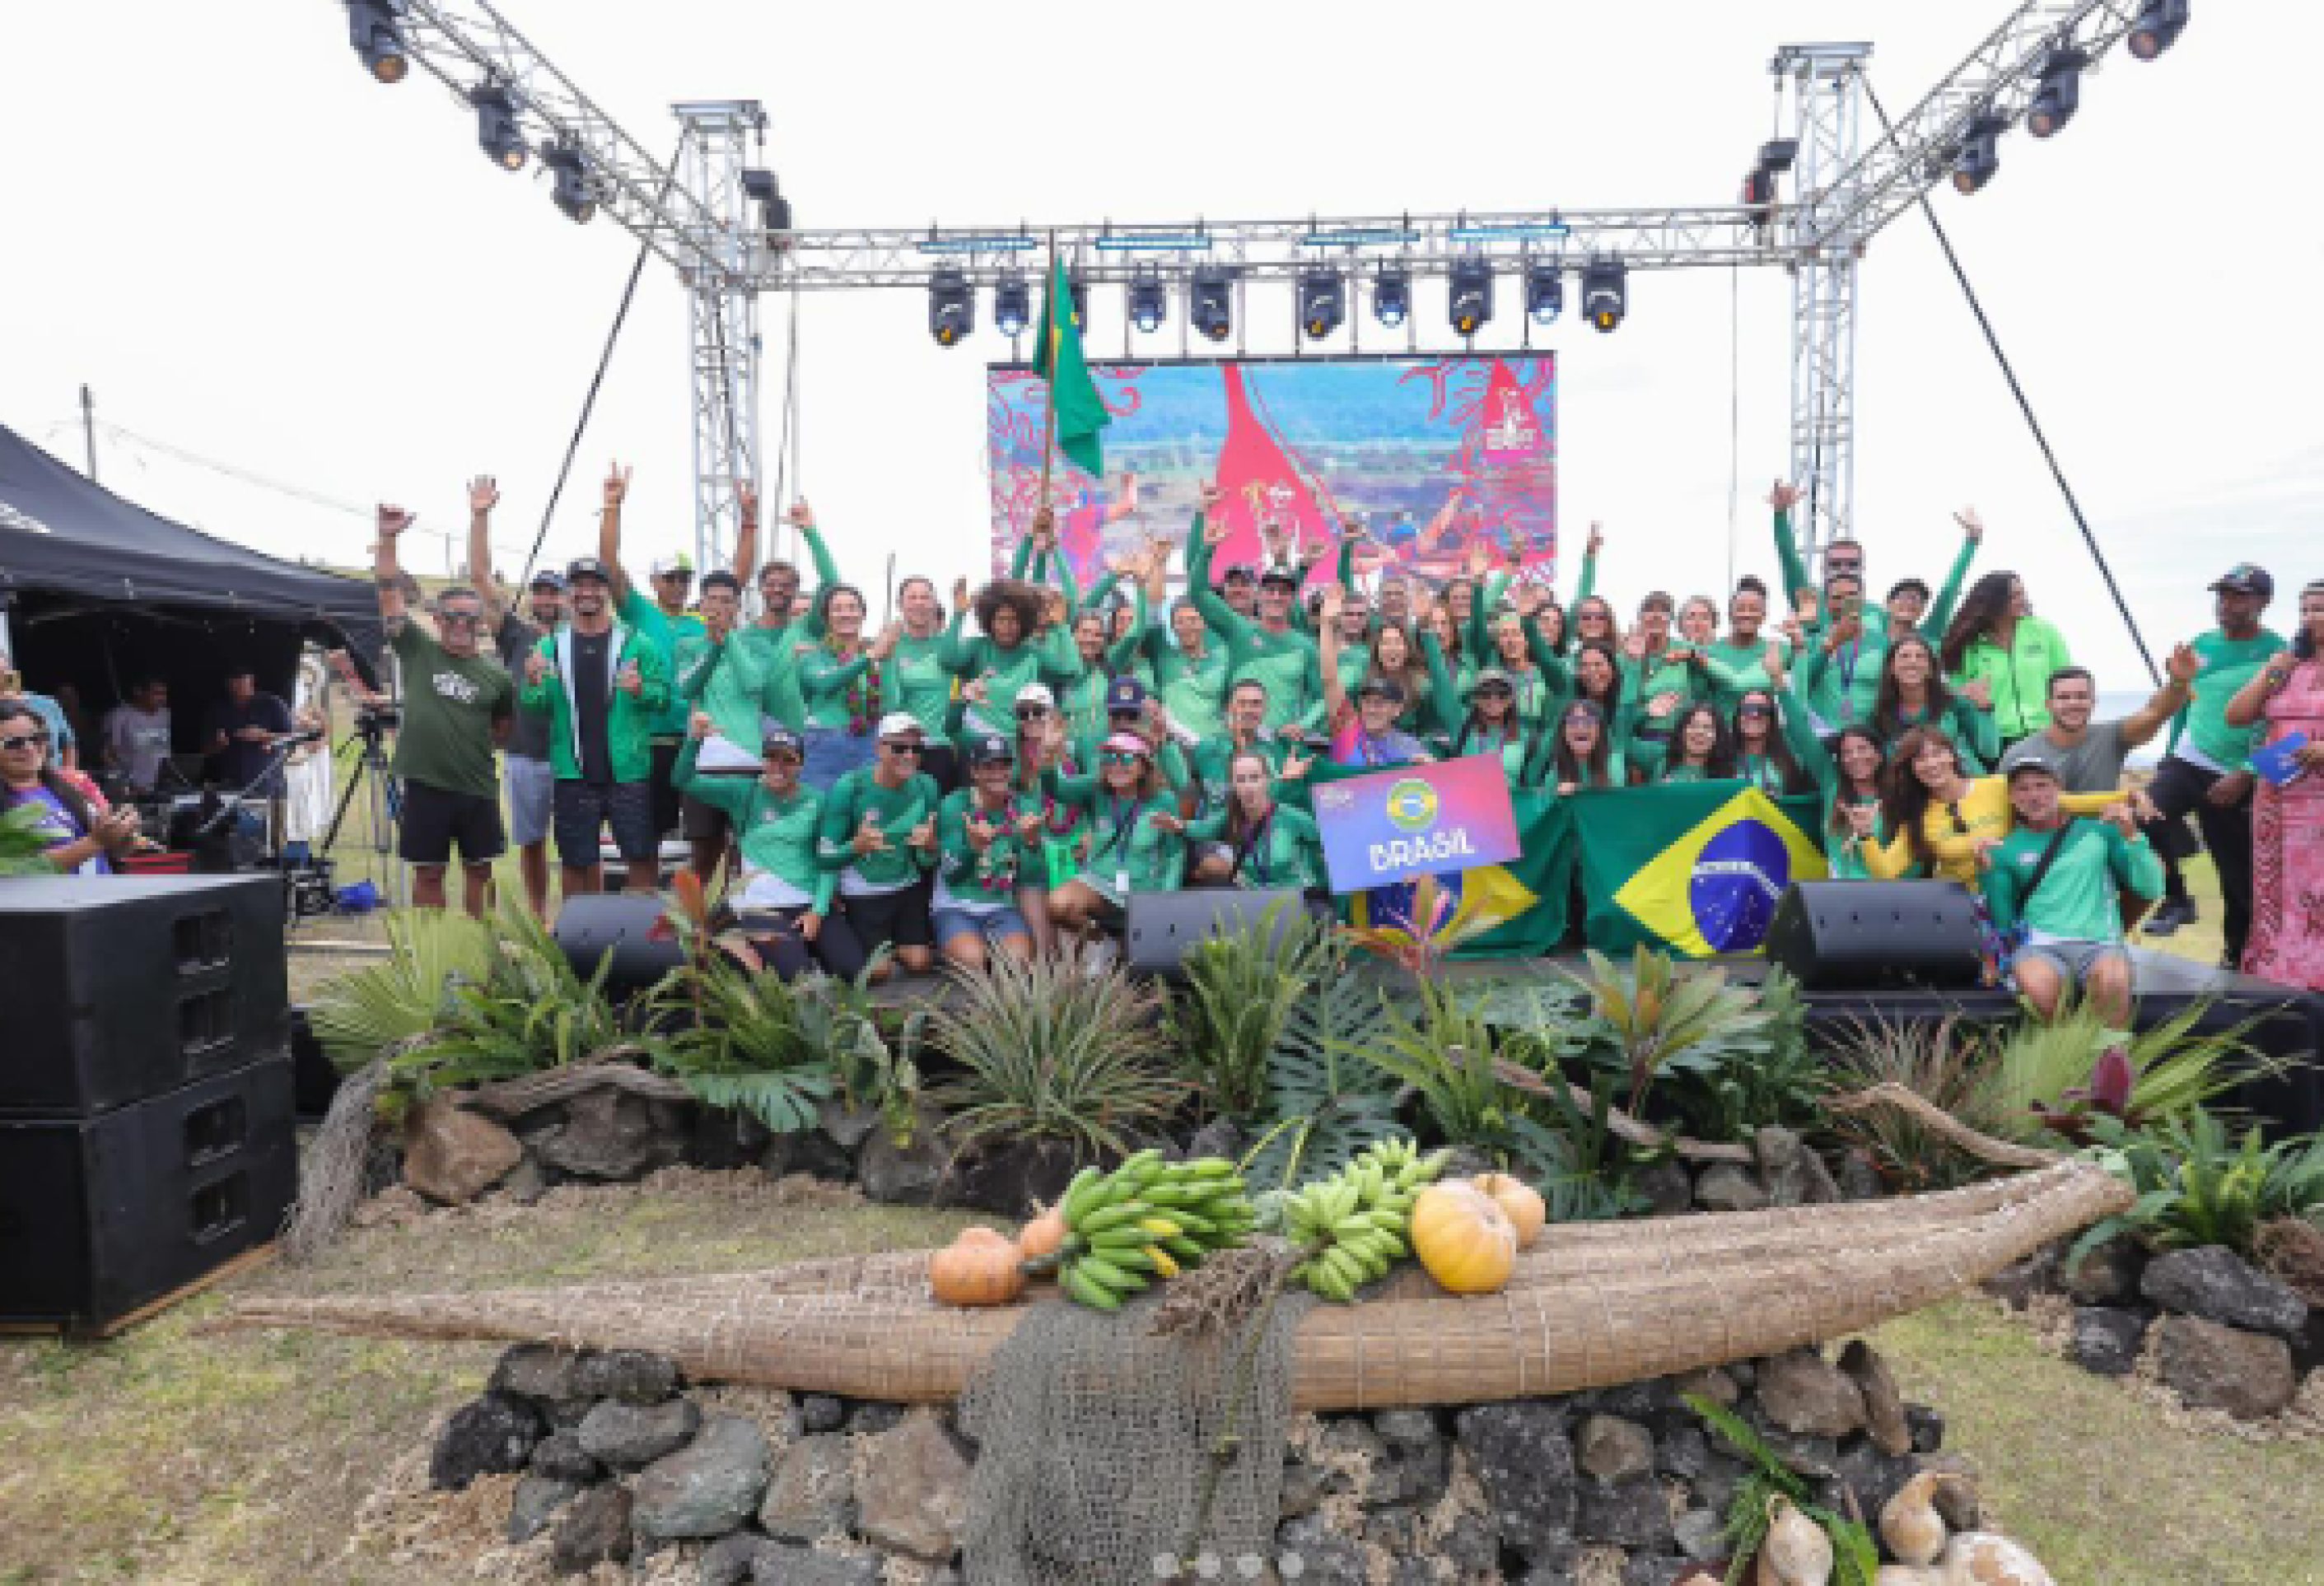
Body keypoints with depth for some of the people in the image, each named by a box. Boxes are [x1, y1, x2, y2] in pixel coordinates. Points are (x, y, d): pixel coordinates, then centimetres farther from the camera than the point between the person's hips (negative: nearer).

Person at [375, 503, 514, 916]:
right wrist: (388, 539, -11)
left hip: (479, 788, 2)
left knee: (479, 869, 10)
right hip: (426, 784, -1)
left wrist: (474, 748, 4)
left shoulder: (496, 675, 4)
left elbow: (503, 727, 18)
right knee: (428, 873, 6)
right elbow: (389, 594, -4)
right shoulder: (418, 650, 1)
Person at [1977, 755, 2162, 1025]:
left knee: (2114, 982, -36)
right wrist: (1988, 870, -6)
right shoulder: (2007, 848, 12)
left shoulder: (2098, 830, 15)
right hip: (2039, 944, -1)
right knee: (2038, 988, -36)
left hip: (2099, 941, 1)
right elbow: (2003, 922, 7)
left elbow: (2152, 888, 9)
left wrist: (2131, 835, -2)